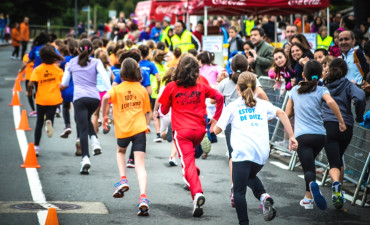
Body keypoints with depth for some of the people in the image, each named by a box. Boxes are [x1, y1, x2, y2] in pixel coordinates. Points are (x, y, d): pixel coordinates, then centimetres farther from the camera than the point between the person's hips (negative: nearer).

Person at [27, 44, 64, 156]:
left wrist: (29, 92, 5)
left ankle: (36, 147, 15)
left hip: (41, 99, 0)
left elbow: (30, 84, -14)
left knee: (39, 122, 12)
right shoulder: (58, 69, -1)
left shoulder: (37, 69, -6)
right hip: (54, 98, 0)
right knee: (50, 117, 8)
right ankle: (49, 122, -31)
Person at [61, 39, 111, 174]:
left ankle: (85, 158, -21)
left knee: (83, 128, -6)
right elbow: (104, 76, -6)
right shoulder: (96, 62, 12)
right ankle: (94, 141, 5)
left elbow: (64, 84, 19)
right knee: (86, 119, 29)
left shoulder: (72, 63, 15)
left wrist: (62, 85, 41)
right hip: (94, 98, 2)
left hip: (79, 98, -1)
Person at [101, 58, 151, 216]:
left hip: (123, 129, 0)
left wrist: (104, 115, -5)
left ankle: (123, 180, 14)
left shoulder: (117, 89, 3)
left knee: (121, 151, 33)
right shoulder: (142, 90, 11)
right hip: (139, 129, 1)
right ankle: (143, 198, -23)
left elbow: (106, 98, -18)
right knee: (140, 165, -6)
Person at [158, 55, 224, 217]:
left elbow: (164, 110, 6)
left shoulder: (171, 87, -1)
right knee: (189, 159, 31)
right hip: (199, 130, 4)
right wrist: (215, 118, 11)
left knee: (188, 163, -9)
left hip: (181, 131, -4)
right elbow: (219, 97, 4)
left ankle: (197, 193, -26)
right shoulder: (201, 87, 8)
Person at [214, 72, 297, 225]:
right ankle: (264, 196, 4)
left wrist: (215, 124, 34)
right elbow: (281, 113, 3)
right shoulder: (262, 104, 19)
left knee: (239, 191, 2)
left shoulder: (232, 106, 11)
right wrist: (291, 136, 2)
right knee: (250, 176, 30)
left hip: (243, 151, -4)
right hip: (262, 152, 4)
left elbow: (217, 130, 11)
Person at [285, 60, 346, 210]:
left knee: (308, 168, -8)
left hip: (301, 135, -1)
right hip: (319, 134, 1)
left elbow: (288, 113, 17)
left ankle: (312, 184, -42)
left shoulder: (295, 90, 12)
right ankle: (308, 197, 25)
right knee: (310, 163, 24)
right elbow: (330, 102, -19)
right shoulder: (321, 91, 3)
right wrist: (341, 121, -12)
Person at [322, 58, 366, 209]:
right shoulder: (348, 85, 6)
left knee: (334, 163, -6)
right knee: (339, 158, 24)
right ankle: (339, 192, 24)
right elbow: (359, 98, -13)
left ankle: (336, 182, -38)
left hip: (327, 125, 0)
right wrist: (359, 117, 1)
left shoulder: (323, 85, 12)